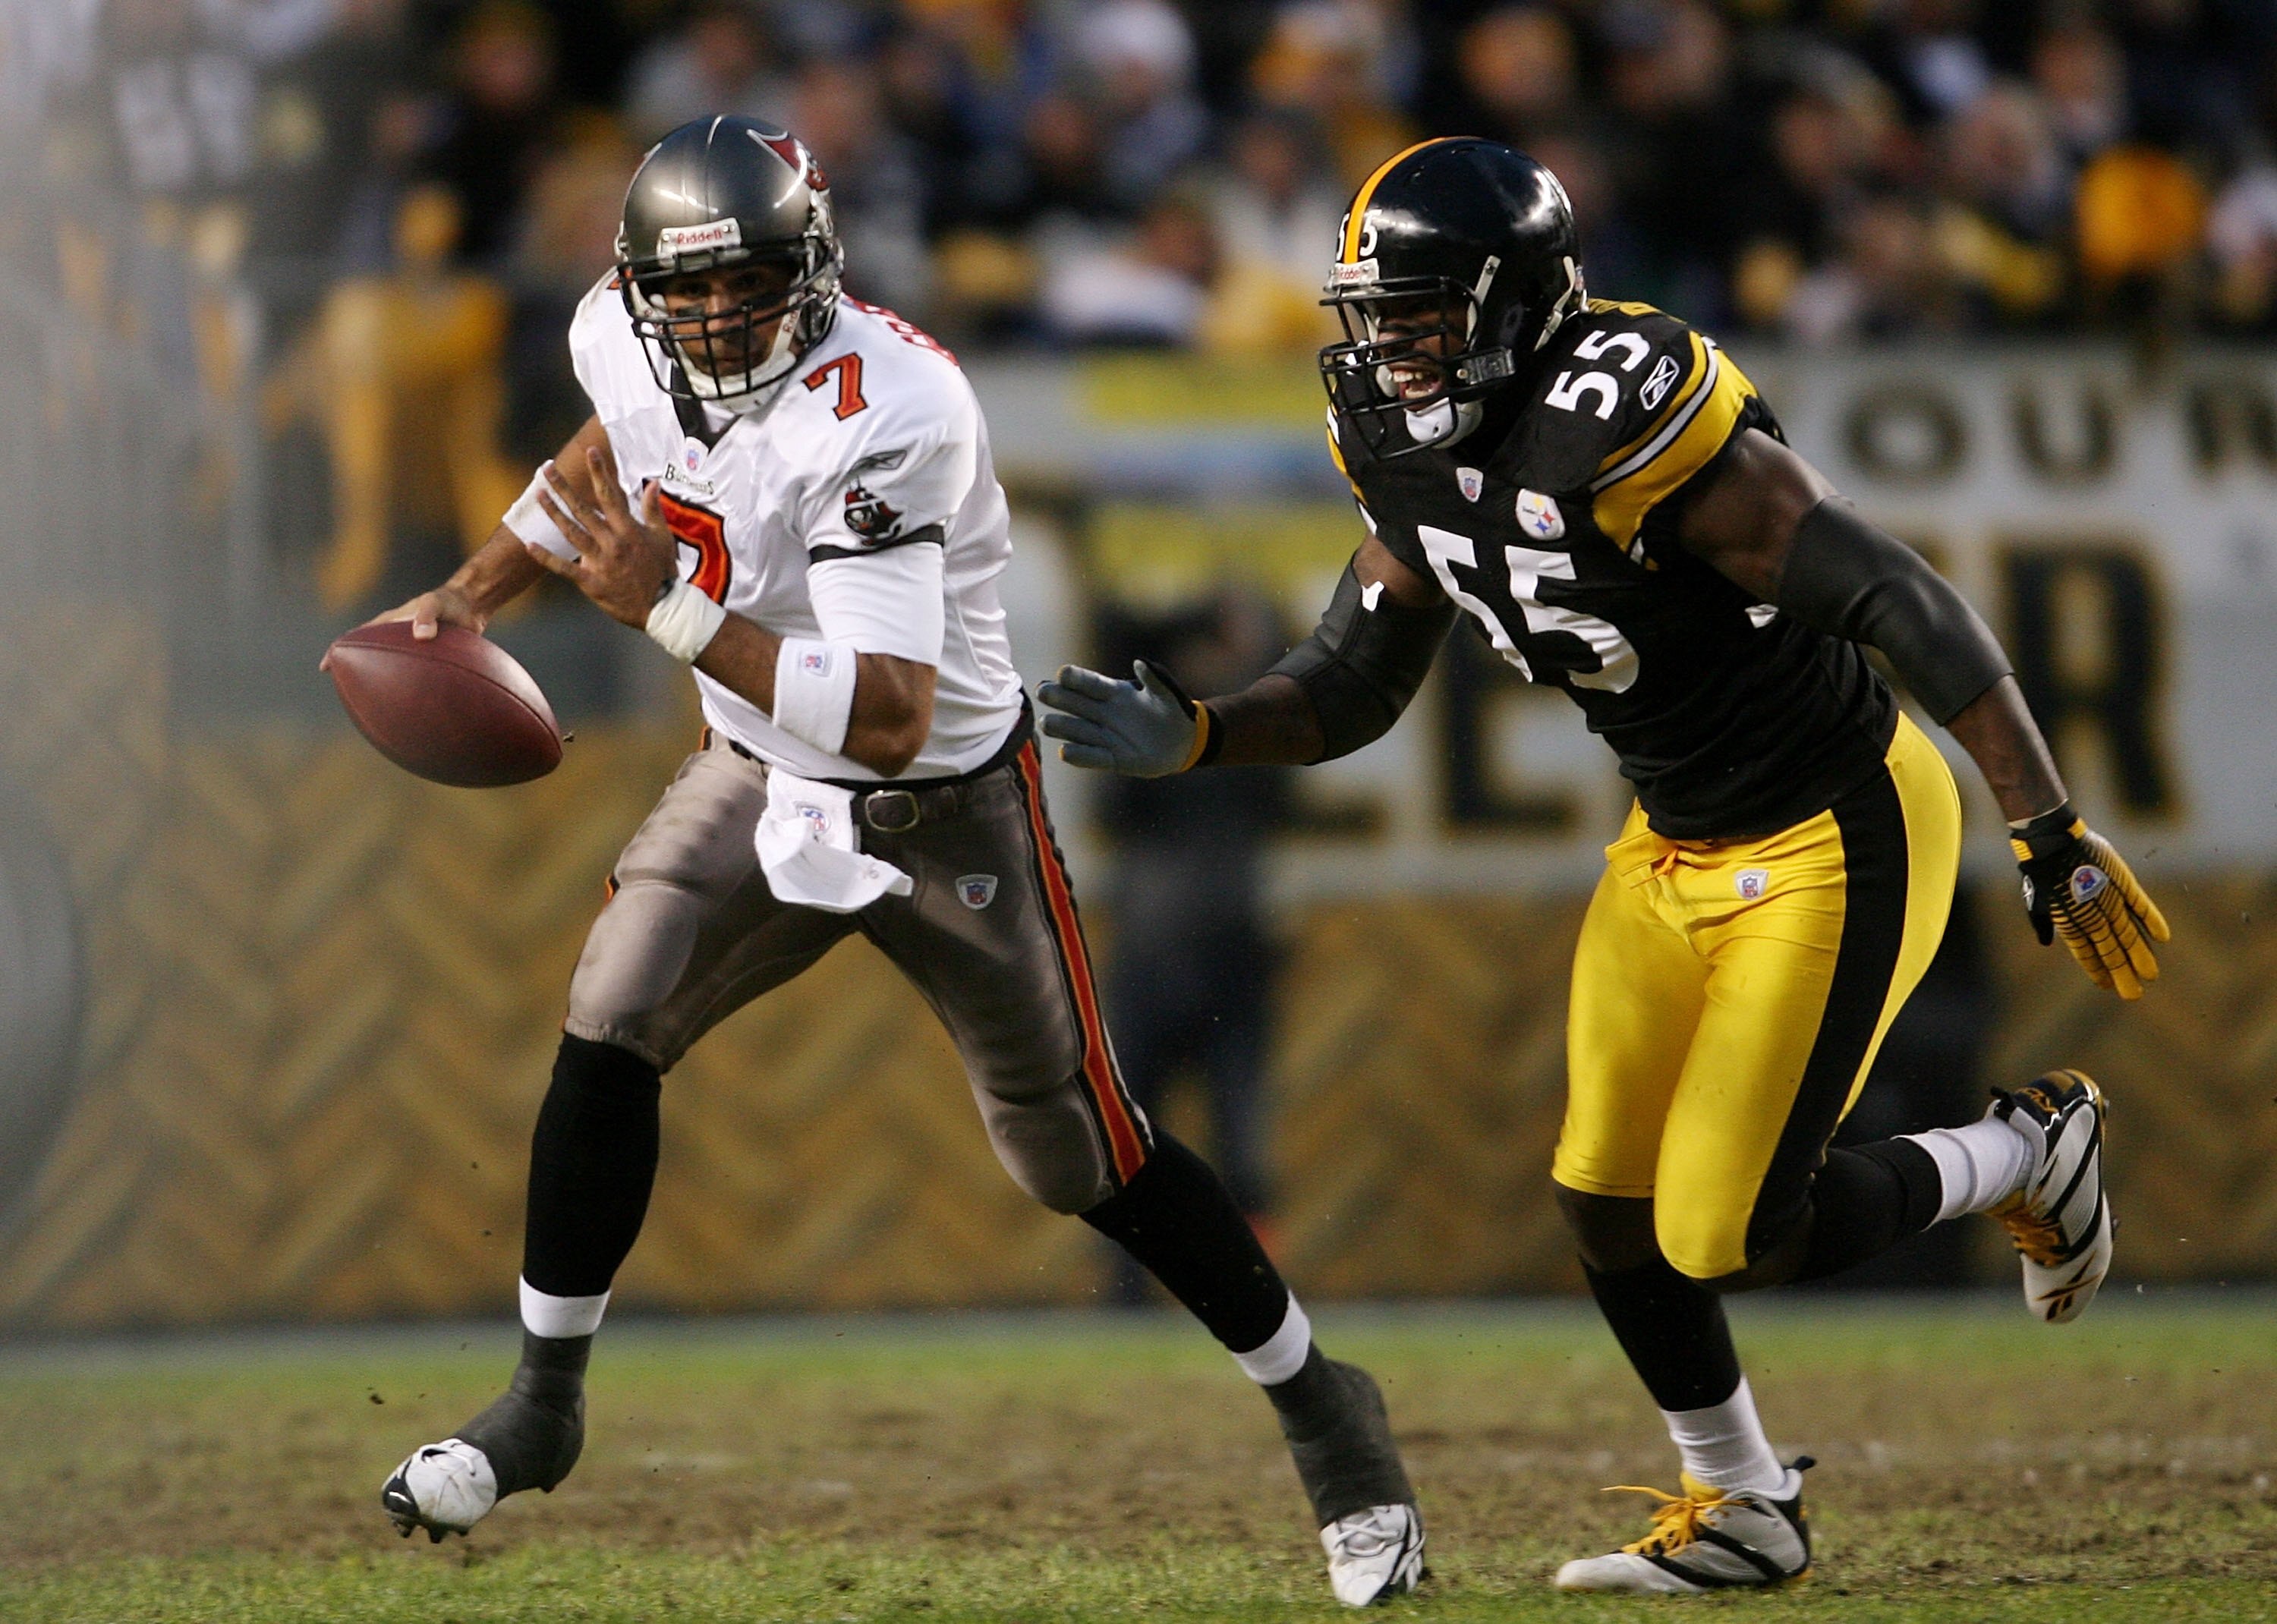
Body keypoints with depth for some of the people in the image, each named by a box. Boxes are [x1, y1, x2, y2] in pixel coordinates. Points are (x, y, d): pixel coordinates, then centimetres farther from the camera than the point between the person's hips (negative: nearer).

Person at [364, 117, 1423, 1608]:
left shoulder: (883, 419, -34)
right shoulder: (626, 338, -12)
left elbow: (888, 719, -39)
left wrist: (672, 607, -41)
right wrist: (481, 590, 9)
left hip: (945, 802, -5)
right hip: (762, 777, 5)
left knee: (1082, 1156, 2)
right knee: (608, 1036, -12)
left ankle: (1326, 1418, 20)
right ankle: (544, 1404, 4)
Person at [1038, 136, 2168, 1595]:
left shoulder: (1625, 423, -29)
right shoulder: (1415, 457, -4)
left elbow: (1900, 604, -29)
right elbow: (1352, 685, 7)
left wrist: (2054, 836, -30)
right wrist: (1188, 740, -14)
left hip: (1835, 843, -8)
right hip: (1677, 845, 8)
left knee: (1727, 1240, -9)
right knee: (1608, 1206, 6)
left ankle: (2030, 1155, 16)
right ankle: (1744, 1513, 26)